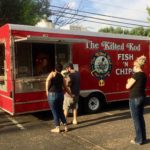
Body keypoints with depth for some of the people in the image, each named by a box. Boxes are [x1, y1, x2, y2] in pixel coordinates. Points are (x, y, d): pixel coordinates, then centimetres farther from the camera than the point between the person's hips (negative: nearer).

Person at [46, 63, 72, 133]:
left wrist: (47, 91, -10)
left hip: (52, 95, -5)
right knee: (60, 111, 19)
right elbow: (66, 88, 18)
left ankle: (57, 128, 13)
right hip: (60, 94, 5)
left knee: (55, 112, 6)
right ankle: (65, 126, 22)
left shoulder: (52, 73, -3)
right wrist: (71, 95, 31)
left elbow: (48, 80, -20)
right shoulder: (62, 77, 11)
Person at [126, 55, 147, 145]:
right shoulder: (144, 75, 9)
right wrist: (132, 81, 15)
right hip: (142, 97, 9)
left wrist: (129, 81, 7)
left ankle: (139, 140, 10)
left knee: (136, 119, 1)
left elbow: (128, 86, -12)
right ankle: (143, 138, 25)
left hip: (135, 99, -9)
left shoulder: (136, 75, -18)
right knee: (141, 117, 16)